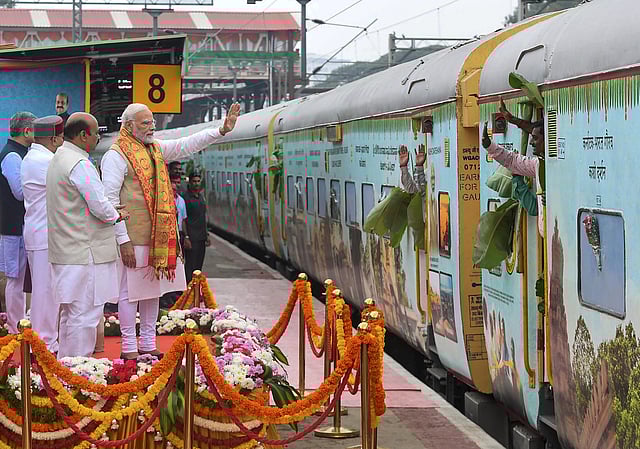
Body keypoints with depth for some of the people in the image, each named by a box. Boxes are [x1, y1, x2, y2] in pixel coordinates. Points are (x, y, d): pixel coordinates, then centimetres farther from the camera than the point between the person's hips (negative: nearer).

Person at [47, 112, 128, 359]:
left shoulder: (58, 159, 16)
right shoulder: (80, 164, -17)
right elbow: (100, 206, -19)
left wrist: (113, 212, 13)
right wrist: (117, 215, 1)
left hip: (65, 253, 11)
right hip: (85, 253, -11)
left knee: (70, 314, 17)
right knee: (85, 314, -6)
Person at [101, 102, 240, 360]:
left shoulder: (156, 149, 14)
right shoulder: (116, 155, -10)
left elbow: (188, 145, 14)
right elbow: (109, 199, -14)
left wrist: (222, 130, 1)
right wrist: (123, 240, -18)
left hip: (158, 237, 8)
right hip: (133, 238, -8)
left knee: (153, 290, 13)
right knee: (130, 292, -3)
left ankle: (148, 344, 23)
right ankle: (129, 347, 4)